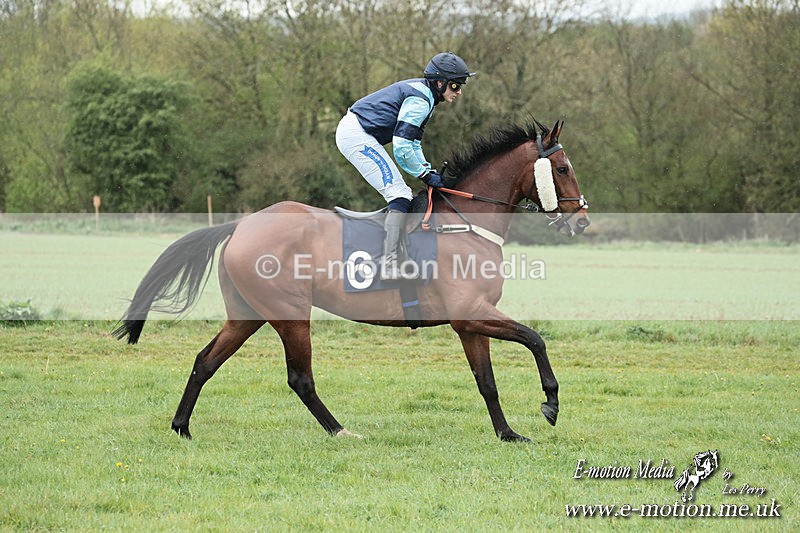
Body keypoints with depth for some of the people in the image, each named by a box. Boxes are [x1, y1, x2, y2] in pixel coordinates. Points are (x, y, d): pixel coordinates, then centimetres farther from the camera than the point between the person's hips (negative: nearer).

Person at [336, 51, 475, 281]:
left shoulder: (423, 95, 16)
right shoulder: (420, 99, -16)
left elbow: (413, 143, 20)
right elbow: (402, 146, -21)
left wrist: (428, 171, 8)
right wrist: (426, 175, -12)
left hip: (353, 133, 11)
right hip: (357, 135, -11)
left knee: (401, 195, 15)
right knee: (399, 195, -16)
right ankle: (389, 265, -25)